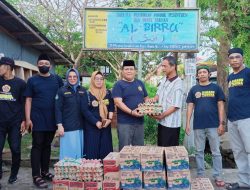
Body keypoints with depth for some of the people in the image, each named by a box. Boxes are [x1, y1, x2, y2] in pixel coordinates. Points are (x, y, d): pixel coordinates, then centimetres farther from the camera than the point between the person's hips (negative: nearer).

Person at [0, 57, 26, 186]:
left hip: (15, 122, -1)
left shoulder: (20, 83, -1)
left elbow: (24, 103, 1)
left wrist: (23, 120, -3)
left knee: (15, 149, 4)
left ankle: (13, 174, 21)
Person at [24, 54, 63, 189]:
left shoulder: (57, 79, 7)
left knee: (47, 145, 12)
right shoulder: (32, 80, 2)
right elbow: (28, 100, 0)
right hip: (38, 119, -3)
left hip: (52, 119, 3)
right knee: (37, 146, 0)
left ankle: (44, 171, 23)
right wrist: (28, 119, -8)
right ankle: (36, 176, 4)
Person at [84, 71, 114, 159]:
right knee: (92, 149, -3)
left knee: (105, 149, 6)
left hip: (106, 125, 3)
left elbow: (111, 108, 10)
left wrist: (109, 119, -5)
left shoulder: (108, 93, 10)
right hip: (91, 126, -3)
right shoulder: (88, 94, -1)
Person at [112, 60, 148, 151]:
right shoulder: (119, 85, -4)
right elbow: (118, 102, -15)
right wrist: (131, 112, -26)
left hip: (139, 121, 5)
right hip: (124, 122, -5)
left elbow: (146, 98, 19)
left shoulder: (140, 83, 13)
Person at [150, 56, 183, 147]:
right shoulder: (163, 80, 7)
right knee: (160, 147, 17)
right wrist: (154, 99, -2)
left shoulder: (177, 84, -17)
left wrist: (161, 116, -19)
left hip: (171, 124, -8)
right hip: (161, 121, 8)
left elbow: (176, 106, -19)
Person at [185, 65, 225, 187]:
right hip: (198, 126, 2)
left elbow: (220, 106, 2)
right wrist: (187, 123, -1)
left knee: (216, 152, 3)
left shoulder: (216, 88, 3)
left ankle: (218, 177, 10)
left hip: (213, 125, -1)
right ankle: (200, 175, 18)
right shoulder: (194, 89, 7)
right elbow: (190, 107, 6)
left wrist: (221, 123, -5)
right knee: (199, 152, 8)